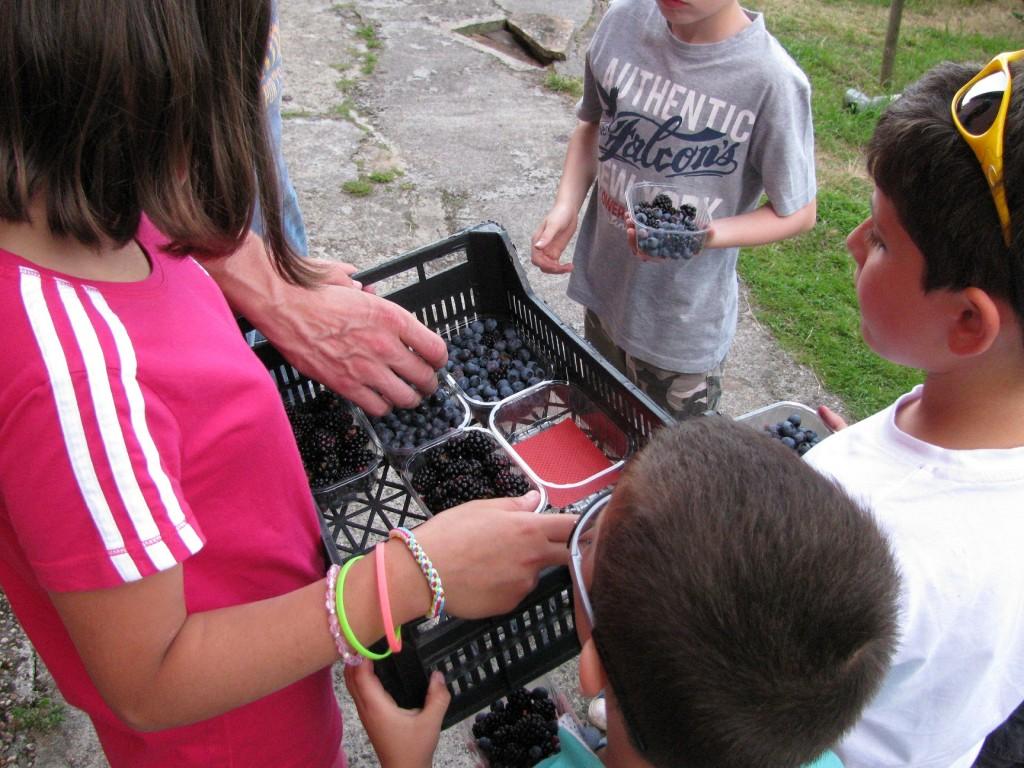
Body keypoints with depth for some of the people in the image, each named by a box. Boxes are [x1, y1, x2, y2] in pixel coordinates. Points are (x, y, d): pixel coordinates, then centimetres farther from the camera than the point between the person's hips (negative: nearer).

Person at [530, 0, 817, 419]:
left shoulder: (773, 81, -23)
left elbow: (796, 212, -12)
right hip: (602, 289, 5)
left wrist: (706, 235, -30)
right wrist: (565, 207, -9)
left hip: (684, 327, -4)